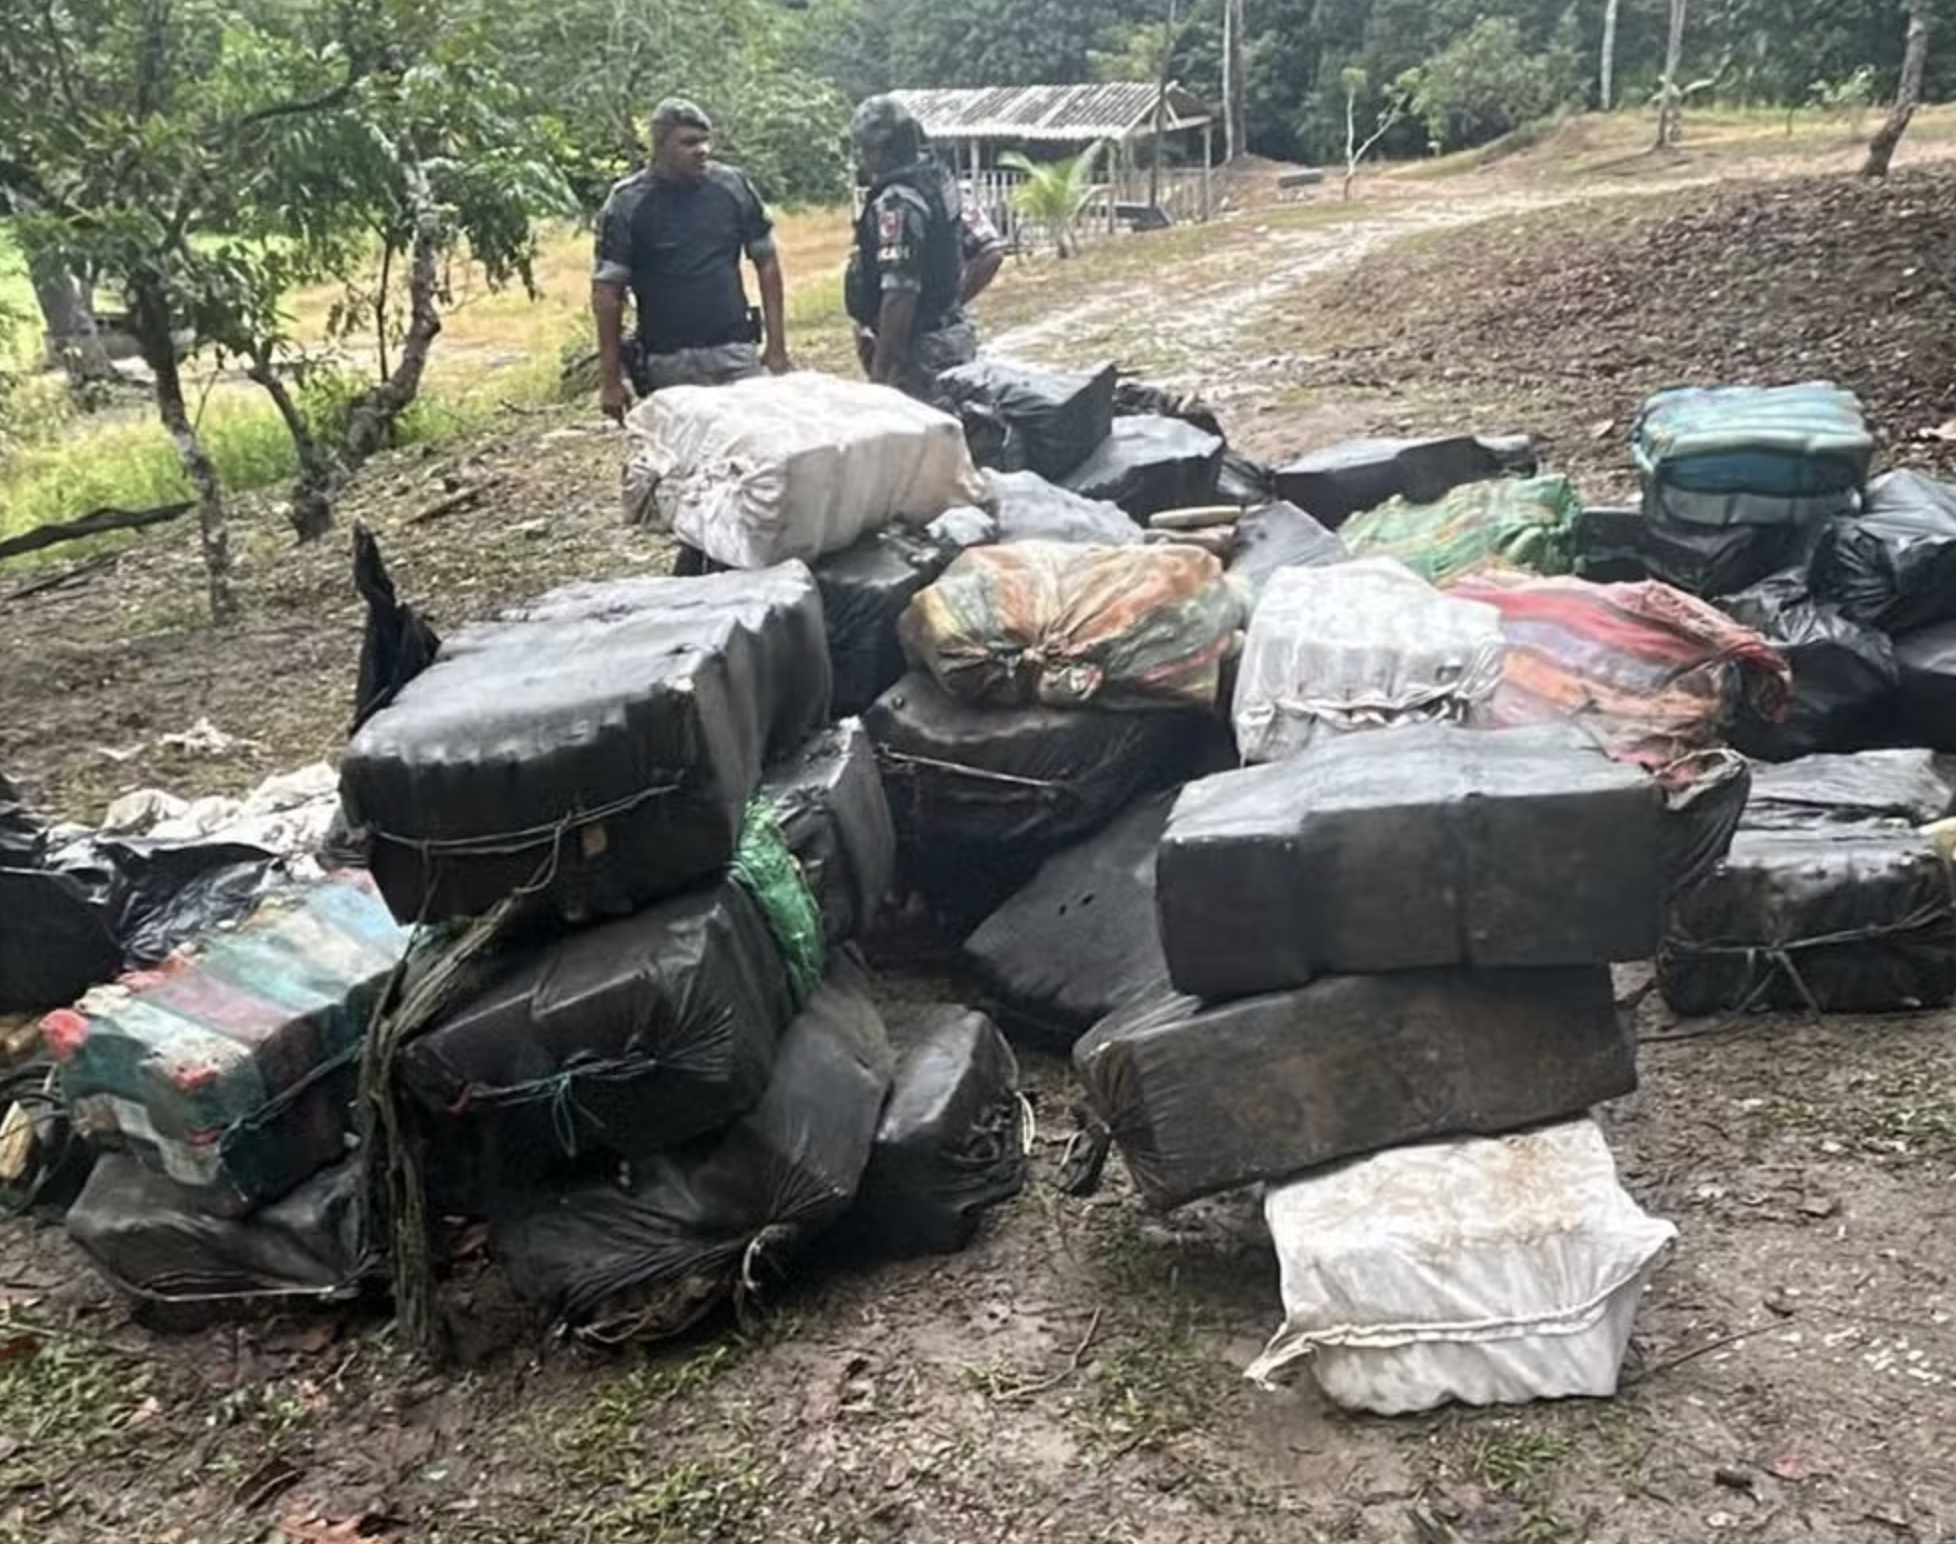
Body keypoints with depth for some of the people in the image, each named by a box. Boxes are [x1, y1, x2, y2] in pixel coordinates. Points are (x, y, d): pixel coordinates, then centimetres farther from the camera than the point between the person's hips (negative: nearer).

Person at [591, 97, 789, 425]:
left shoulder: (732, 186, 3)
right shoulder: (627, 203, -4)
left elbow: (766, 263, 8)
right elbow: (606, 291, -4)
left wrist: (777, 345, 2)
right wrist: (610, 381, -7)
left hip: (736, 353, 2)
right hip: (667, 365, -2)